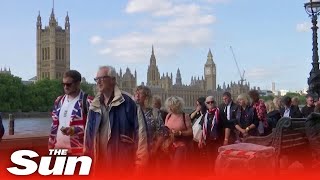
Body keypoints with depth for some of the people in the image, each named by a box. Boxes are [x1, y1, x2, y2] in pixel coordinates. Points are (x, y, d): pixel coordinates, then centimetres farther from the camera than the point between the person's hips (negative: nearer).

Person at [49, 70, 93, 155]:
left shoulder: (87, 101, -6)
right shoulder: (59, 101, 16)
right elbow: (54, 125, 20)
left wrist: (75, 130, -22)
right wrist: (51, 145, 14)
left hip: (78, 150, -6)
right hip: (59, 148, 7)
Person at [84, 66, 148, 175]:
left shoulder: (127, 102, -9)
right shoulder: (94, 106, 10)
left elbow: (140, 132, -12)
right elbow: (88, 135, 14)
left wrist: (140, 162, -15)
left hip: (123, 164, -5)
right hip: (99, 164, 6)